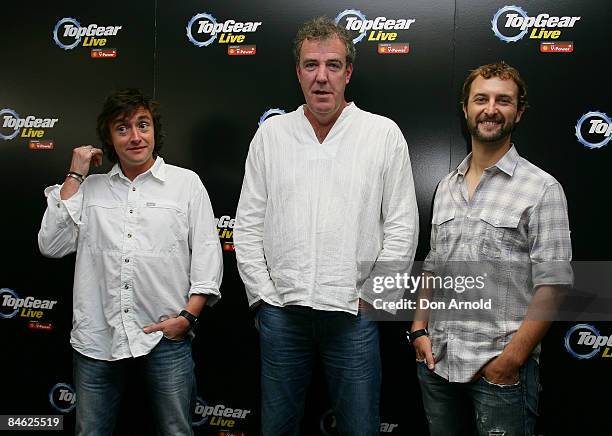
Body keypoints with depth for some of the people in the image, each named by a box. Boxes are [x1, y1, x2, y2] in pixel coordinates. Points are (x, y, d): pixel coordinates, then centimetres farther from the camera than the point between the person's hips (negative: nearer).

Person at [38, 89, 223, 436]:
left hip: (166, 336, -2)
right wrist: (74, 177, 0)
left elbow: (207, 252, 1)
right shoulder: (90, 188, 10)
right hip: (96, 339, 2)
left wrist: (188, 316, -8)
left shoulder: (186, 182, 4)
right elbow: (51, 245, 2)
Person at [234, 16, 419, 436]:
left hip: (354, 312, -1)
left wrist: (371, 297, -4)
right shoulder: (271, 133, 4)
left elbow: (402, 227, -2)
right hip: (281, 310, 2)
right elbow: (248, 223, 5)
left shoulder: (384, 134, -1)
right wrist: (264, 295, 1)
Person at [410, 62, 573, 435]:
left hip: (501, 368, -5)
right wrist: (420, 328, 4)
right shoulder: (447, 187, 9)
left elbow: (552, 285, -12)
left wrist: (511, 360, -15)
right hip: (437, 362, 5)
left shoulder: (542, 188, -8)